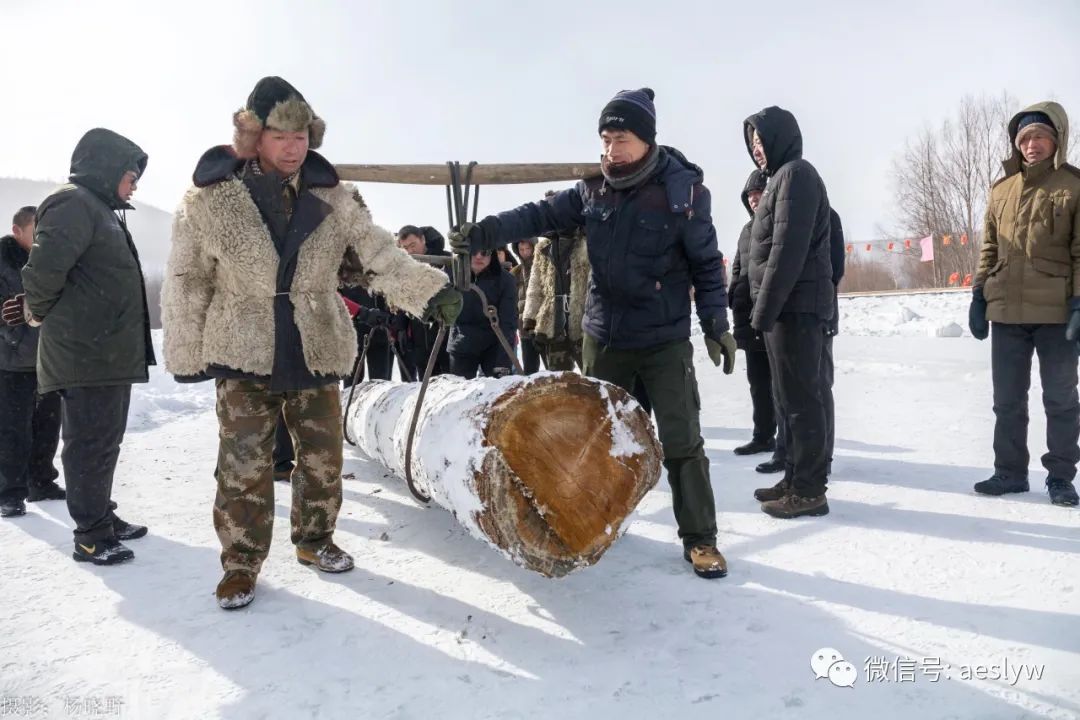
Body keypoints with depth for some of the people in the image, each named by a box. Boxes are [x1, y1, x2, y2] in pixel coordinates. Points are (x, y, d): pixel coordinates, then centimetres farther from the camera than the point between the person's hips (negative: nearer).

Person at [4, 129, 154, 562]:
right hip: (86, 352, -10)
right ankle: (91, 536, 4)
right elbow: (45, 268, -22)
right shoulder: (73, 203, -12)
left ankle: (103, 518, 28)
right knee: (90, 443, -4)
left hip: (110, 351, 10)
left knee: (105, 442, 17)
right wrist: (40, 313, -7)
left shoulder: (100, 209, 20)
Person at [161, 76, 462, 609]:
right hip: (243, 356, -2)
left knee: (323, 457, 12)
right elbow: (186, 283, -1)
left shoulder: (333, 199, -1)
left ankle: (314, 539, 35)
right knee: (244, 466, 2)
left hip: (317, 353, 3)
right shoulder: (208, 200, -6)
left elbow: (378, 255, -8)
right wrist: (187, 356, 0)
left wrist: (429, 290, -24)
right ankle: (241, 563, 21)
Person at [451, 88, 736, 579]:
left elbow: (706, 263, -5)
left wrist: (717, 324, -6)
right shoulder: (593, 189, 0)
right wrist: (485, 233, -18)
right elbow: (540, 216, -5)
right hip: (603, 335, 4)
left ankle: (699, 538, 11)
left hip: (665, 339, -4)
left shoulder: (683, 190, -11)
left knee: (681, 440, -2)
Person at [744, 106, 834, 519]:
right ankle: (796, 479, 21)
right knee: (791, 397, 13)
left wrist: (764, 309, -19)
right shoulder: (782, 179, 22)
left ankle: (809, 490, -2)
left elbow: (789, 250, -19)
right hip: (788, 307, 10)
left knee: (801, 398, -7)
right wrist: (764, 310, 16)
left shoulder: (795, 174, -8)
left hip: (796, 306, -10)